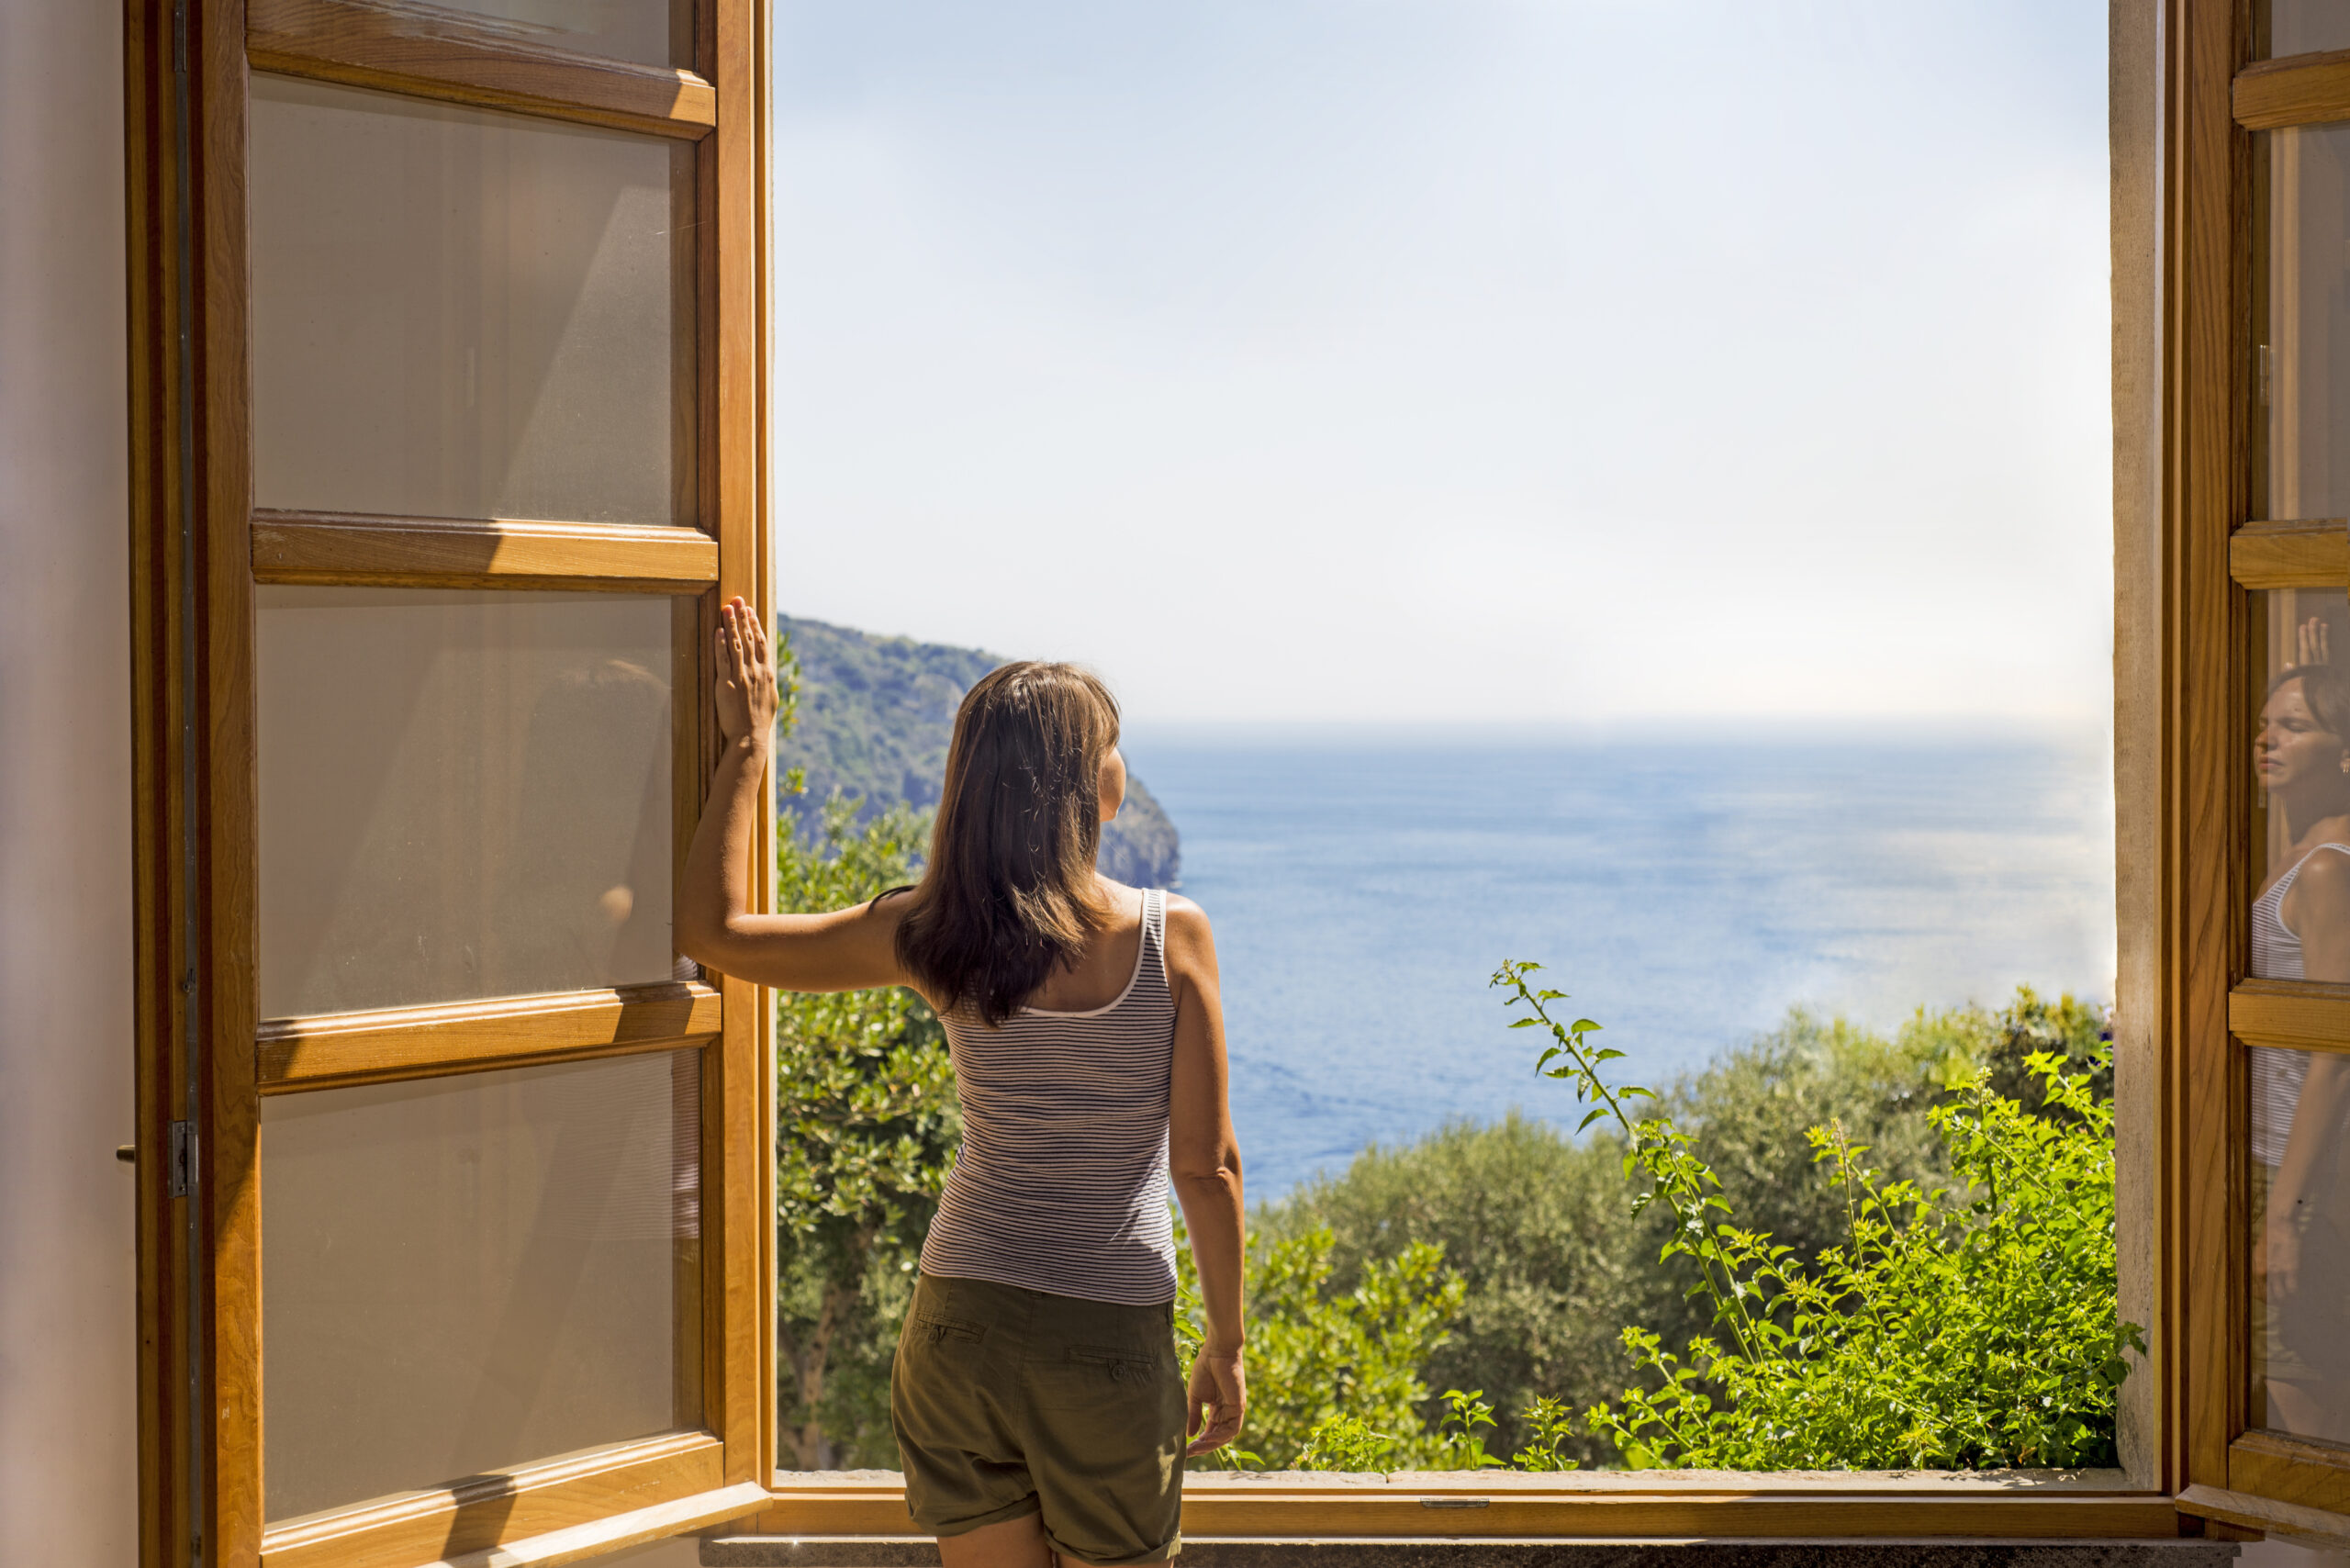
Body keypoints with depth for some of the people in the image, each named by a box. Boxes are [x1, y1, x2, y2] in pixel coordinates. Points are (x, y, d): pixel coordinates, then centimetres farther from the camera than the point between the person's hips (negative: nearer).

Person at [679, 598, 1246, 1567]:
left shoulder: (931, 937, -7)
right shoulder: (1173, 937, -12)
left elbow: (712, 930, 3)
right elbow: (1206, 1166, -9)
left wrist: (747, 751, 9)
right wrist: (1225, 1346, 3)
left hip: (960, 1319, 2)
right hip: (1112, 1339, -2)